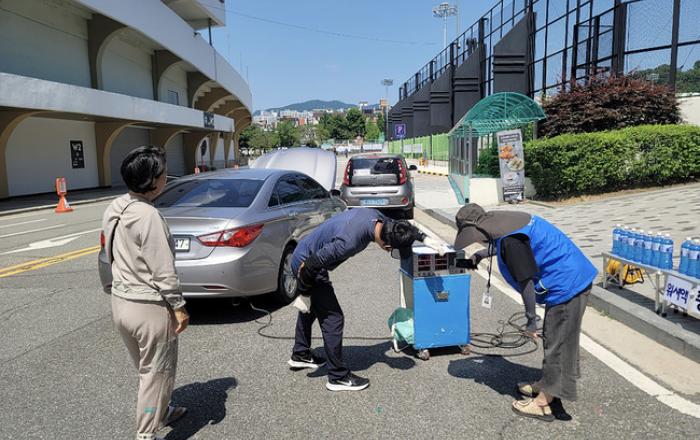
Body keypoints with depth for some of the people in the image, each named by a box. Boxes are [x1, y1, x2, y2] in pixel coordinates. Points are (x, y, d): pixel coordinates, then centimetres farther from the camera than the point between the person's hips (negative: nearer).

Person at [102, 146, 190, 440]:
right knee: (156, 373, 8)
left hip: (120, 302, 9)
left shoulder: (113, 210, 3)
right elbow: (163, 270, -22)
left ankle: (163, 412, 45)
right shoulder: (148, 215, -24)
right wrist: (179, 307, -13)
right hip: (149, 308, -9)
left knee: (145, 369, 25)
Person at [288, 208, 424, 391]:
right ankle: (338, 377, 7)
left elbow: (393, 226, 11)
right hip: (306, 264, -10)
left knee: (311, 307, 25)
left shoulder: (376, 216, -15)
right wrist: (304, 294, -17)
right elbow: (311, 265, -30)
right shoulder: (349, 242, -38)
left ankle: (300, 355, 45)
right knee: (333, 318, -6)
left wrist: (415, 234, 7)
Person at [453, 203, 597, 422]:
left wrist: (531, 320, -13)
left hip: (567, 285, -10)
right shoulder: (505, 225, 6)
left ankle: (543, 403, 11)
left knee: (556, 342, 0)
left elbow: (526, 281, -21)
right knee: (555, 339, 21)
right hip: (576, 279, 10)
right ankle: (547, 385, 37)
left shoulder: (509, 239, -23)